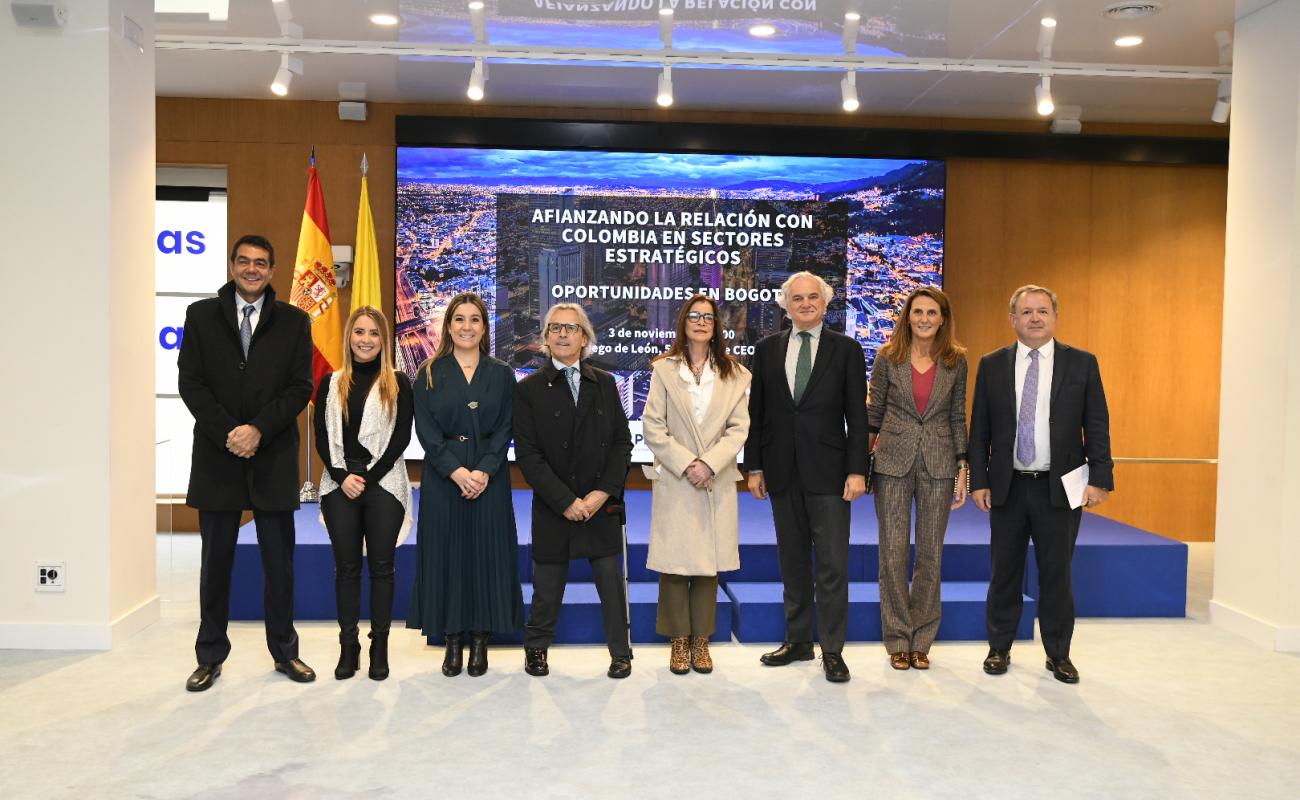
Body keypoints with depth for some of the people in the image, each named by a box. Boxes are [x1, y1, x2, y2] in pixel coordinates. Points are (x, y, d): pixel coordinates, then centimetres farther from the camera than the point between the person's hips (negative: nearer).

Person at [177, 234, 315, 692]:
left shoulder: (294, 322, 5)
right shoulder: (201, 315, 6)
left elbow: (301, 387, -1)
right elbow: (190, 382, 0)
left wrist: (259, 429, -13)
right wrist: (228, 433, -11)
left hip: (274, 457, 0)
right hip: (217, 456, 0)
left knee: (279, 560, 6)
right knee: (216, 559, 8)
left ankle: (284, 651, 19)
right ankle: (210, 657, 19)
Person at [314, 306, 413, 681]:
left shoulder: (398, 384, 3)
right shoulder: (331, 383, 10)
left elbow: (401, 437, -4)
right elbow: (322, 437, 5)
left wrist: (369, 477, -11)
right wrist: (343, 477, -9)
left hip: (383, 484, -2)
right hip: (340, 485, 2)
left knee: (381, 566, 4)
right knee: (346, 567, 7)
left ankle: (380, 647, 11)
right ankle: (348, 646, 14)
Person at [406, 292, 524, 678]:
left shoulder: (501, 374, 7)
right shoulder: (430, 374, 5)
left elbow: (504, 430, 1)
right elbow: (426, 430, -3)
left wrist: (484, 472, -13)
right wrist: (457, 471, -15)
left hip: (489, 478, 1)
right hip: (442, 478, 0)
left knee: (487, 553, 2)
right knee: (446, 552, 2)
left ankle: (480, 639, 13)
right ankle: (453, 640, 13)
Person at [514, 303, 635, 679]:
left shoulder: (605, 384, 8)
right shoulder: (530, 389, 0)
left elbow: (622, 442, 5)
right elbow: (527, 454, -6)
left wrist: (603, 492, -8)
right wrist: (566, 501, -13)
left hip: (602, 505, 2)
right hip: (553, 507, -1)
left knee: (611, 581, 4)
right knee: (548, 586, 8)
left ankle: (620, 652, 20)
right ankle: (536, 648, 30)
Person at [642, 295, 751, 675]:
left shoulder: (735, 374, 7)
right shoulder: (664, 369, 2)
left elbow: (739, 428, 1)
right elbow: (652, 426, -2)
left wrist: (709, 464, -12)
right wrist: (686, 464, -10)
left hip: (716, 482, 1)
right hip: (673, 480, -1)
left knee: (708, 563, 5)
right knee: (674, 562, 0)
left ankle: (700, 639, 17)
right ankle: (679, 640, 15)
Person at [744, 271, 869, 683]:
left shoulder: (846, 349, 2)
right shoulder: (768, 348, 8)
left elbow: (857, 415, -1)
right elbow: (756, 412, 9)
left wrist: (857, 470, -9)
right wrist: (754, 466, 5)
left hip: (828, 472, -3)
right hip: (782, 472, 3)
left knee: (833, 565, 0)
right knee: (792, 562, 12)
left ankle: (832, 650, 10)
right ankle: (798, 641, 24)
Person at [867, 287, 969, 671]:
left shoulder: (956, 361, 4)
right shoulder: (888, 357, 0)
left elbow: (957, 417, 8)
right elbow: (873, 412, 5)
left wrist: (962, 469, 3)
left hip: (938, 465, 1)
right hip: (893, 462, -1)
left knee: (931, 553, 6)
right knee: (893, 552, 2)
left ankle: (921, 640, 19)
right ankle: (897, 640, 14)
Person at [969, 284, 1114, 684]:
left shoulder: (1082, 363, 1)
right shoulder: (992, 365, 4)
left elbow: (1097, 426, 0)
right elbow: (979, 429, 4)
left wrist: (1099, 478, -7)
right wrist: (978, 480, -1)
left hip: (1060, 487, -1)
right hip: (1007, 486, 1)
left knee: (1056, 573, 7)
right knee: (1005, 572, 10)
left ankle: (1058, 654, 22)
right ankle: (999, 648, 24)